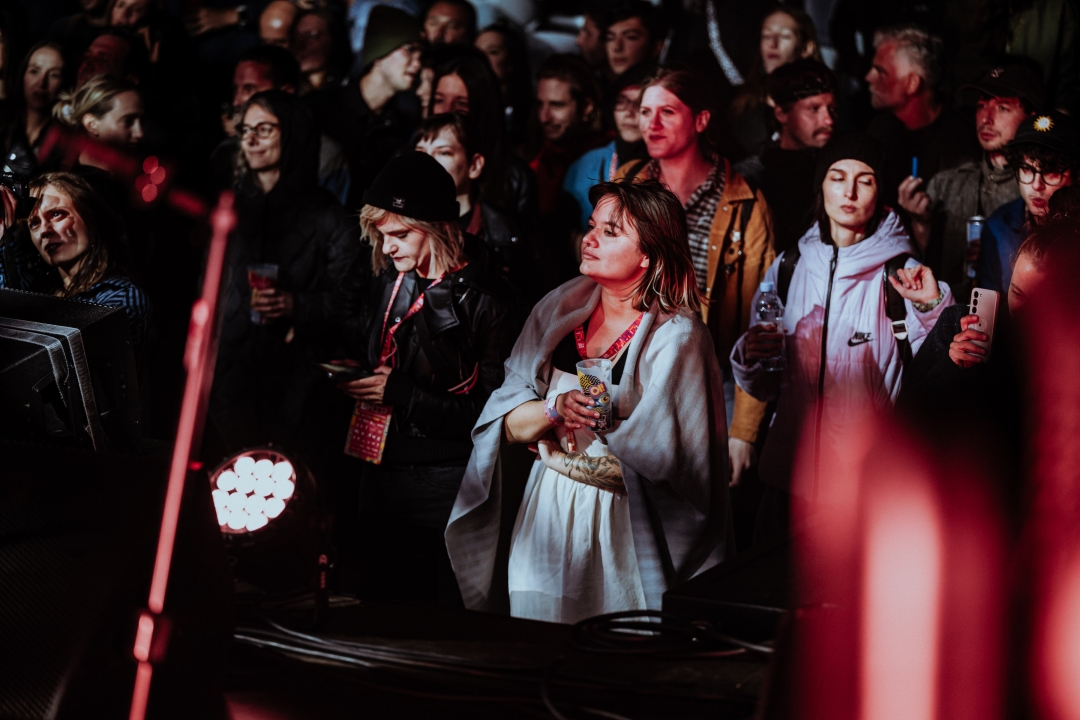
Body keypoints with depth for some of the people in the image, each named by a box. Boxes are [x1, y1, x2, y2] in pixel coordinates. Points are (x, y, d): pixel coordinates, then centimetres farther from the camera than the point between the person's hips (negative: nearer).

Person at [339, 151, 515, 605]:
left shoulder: (480, 300, -13)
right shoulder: (389, 285, 8)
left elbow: (491, 411, -17)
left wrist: (401, 393, -20)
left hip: (442, 482, -7)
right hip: (379, 472, 7)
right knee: (381, 611, 16)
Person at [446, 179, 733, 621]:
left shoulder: (677, 338, -10)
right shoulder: (558, 310, 6)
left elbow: (655, 461, -17)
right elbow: (506, 424, 3)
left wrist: (554, 454, -7)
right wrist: (553, 410, -18)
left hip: (621, 531, -4)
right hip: (544, 524, 5)